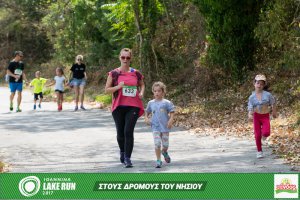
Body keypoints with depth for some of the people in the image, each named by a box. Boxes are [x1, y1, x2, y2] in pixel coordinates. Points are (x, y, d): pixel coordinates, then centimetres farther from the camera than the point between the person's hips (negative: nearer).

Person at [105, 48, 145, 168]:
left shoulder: (136, 73, 6)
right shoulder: (114, 73, 1)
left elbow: (142, 85, 23)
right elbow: (107, 90, 1)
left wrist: (141, 93, 2)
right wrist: (119, 86, -14)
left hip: (133, 106, 0)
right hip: (118, 106, 0)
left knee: (128, 131, -12)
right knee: (120, 132, 9)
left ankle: (127, 158, -6)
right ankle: (122, 151, 38)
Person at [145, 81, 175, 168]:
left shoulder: (166, 103, -3)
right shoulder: (151, 103, 7)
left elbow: (172, 112, -1)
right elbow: (147, 112, 20)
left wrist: (171, 120, -15)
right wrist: (146, 118, 3)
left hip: (165, 127, -1)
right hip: (155, 127, 1)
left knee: (165, 144, 6)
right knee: (157, 144, -11)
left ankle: (164, 152, 41)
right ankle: (158, 160, -1)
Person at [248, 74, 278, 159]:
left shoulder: (268, 95, -9)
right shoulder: (252, 97, -6)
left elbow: (273, 104, 6)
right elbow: (250, 108, -9)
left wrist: (274, 112, 17)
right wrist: (250, 115, -29)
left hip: (265, 116, -1)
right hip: (256, 116, 1)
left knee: (266, 133, -20)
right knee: (257, 135, 0)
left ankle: (264, 134, 20)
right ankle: (259, 151, 17)